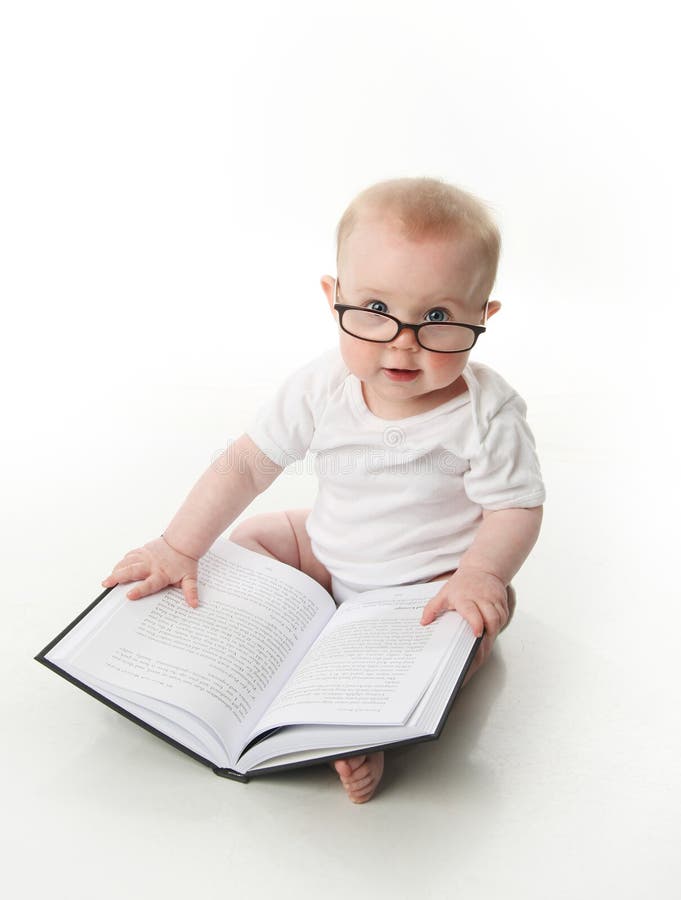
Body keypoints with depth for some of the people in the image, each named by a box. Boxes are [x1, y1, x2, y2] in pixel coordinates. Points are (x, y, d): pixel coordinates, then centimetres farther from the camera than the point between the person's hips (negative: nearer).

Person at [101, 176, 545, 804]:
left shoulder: (486, 414, -25)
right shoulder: (321, 388, -17)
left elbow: (516, 507, -17)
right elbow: (247, 465, -10)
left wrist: (480, 573, -36)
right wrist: (179, 548, -13)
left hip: (434, 579, -3)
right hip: (328, 557, 4)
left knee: (485, 617, -28)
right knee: (250, 538, -1)